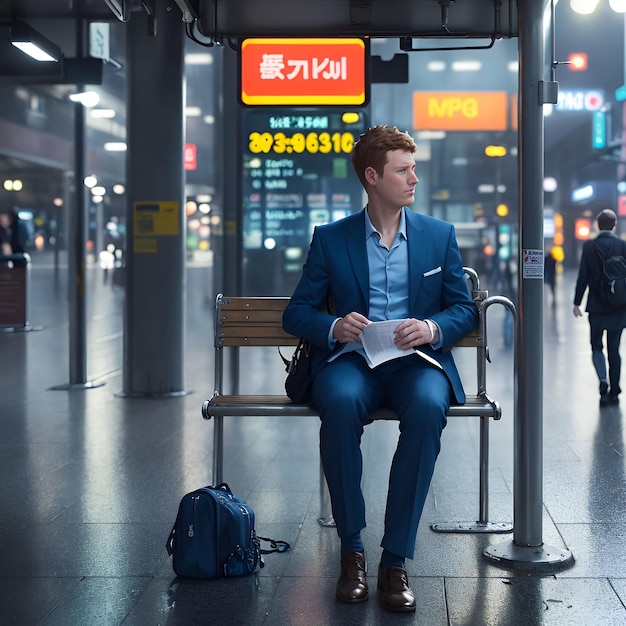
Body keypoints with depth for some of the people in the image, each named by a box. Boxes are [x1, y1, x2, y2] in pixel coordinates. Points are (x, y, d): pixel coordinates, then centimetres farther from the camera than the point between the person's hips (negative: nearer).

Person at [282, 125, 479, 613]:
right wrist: (335, 327, -14)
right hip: (352, 359, 0)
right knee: (340, 402, -37)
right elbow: (297, 313, 8)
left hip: (417, 360, 1)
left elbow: (465, 309, 12)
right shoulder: (330, 239, 11)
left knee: (428, 407, -35)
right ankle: (351, 549, -22)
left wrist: (432, 328, -11)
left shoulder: (439, 235, 14)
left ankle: (396, 559, -27)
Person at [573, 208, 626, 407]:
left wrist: (577, 302, 2)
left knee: (596, 346, 12)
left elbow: (583, 276, -6)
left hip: (596, 306, -1)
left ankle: (603, 380, -12)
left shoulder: (589, 246, -6)